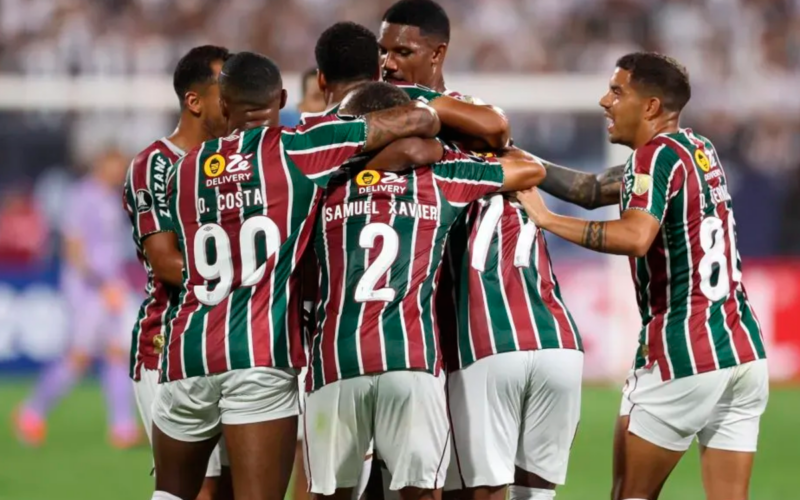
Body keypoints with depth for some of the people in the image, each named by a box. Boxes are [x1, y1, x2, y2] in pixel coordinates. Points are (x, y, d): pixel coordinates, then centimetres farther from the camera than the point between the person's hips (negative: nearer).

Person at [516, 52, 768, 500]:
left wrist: (547, 219, -22)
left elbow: (635, 236, -27)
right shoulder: (702, 152, 15)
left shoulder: (659, 154, -10)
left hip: (684, 354, -8)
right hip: (745, 349, 8)